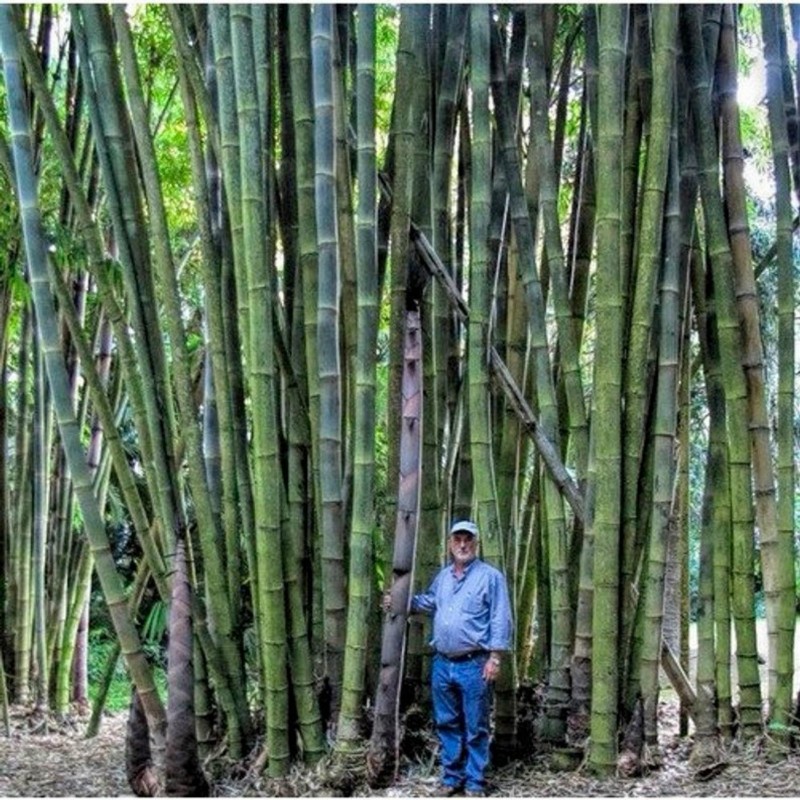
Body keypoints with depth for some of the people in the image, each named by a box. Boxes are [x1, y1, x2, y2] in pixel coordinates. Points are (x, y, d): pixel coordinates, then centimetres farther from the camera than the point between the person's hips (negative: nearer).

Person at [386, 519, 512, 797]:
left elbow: (501, 620, -10)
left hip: (474, 665, -6)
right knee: (446, 724, 12)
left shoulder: (491, 576, -7)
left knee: (475, 728, 2)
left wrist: (495, 658, -14)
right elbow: (428, 601, 32)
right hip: (442, 664, 6)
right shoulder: (442, 576, 12)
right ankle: (451, 776, 23)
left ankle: (475, 782, 10)